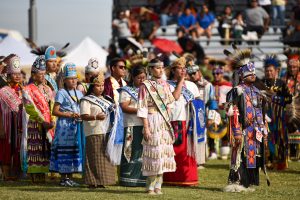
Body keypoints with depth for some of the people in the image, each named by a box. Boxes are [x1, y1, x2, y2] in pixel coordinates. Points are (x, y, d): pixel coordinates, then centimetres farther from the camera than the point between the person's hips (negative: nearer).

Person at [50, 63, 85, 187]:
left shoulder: (79, 94, 16)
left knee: (75, 150, 6)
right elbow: (55, 111, -8)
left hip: (77, 126, 7)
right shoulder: (61, 93, -3)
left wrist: (81, 115, -1)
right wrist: (69, 115, -17)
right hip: (65, 126, -7)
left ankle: (70, 177, 13)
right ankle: (63, 178, -3)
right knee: (65, 151, -7)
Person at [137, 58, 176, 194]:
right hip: (152, 121, -6)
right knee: (153, 152, -6)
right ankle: (150, 186, 2)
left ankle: (158, 185, 10)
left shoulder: (165, 85, 11)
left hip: (165, 122, 6)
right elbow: (142, 108, -10)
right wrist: (146, 127, -15)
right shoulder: (146, 86, -6)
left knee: (163, 152, 4)